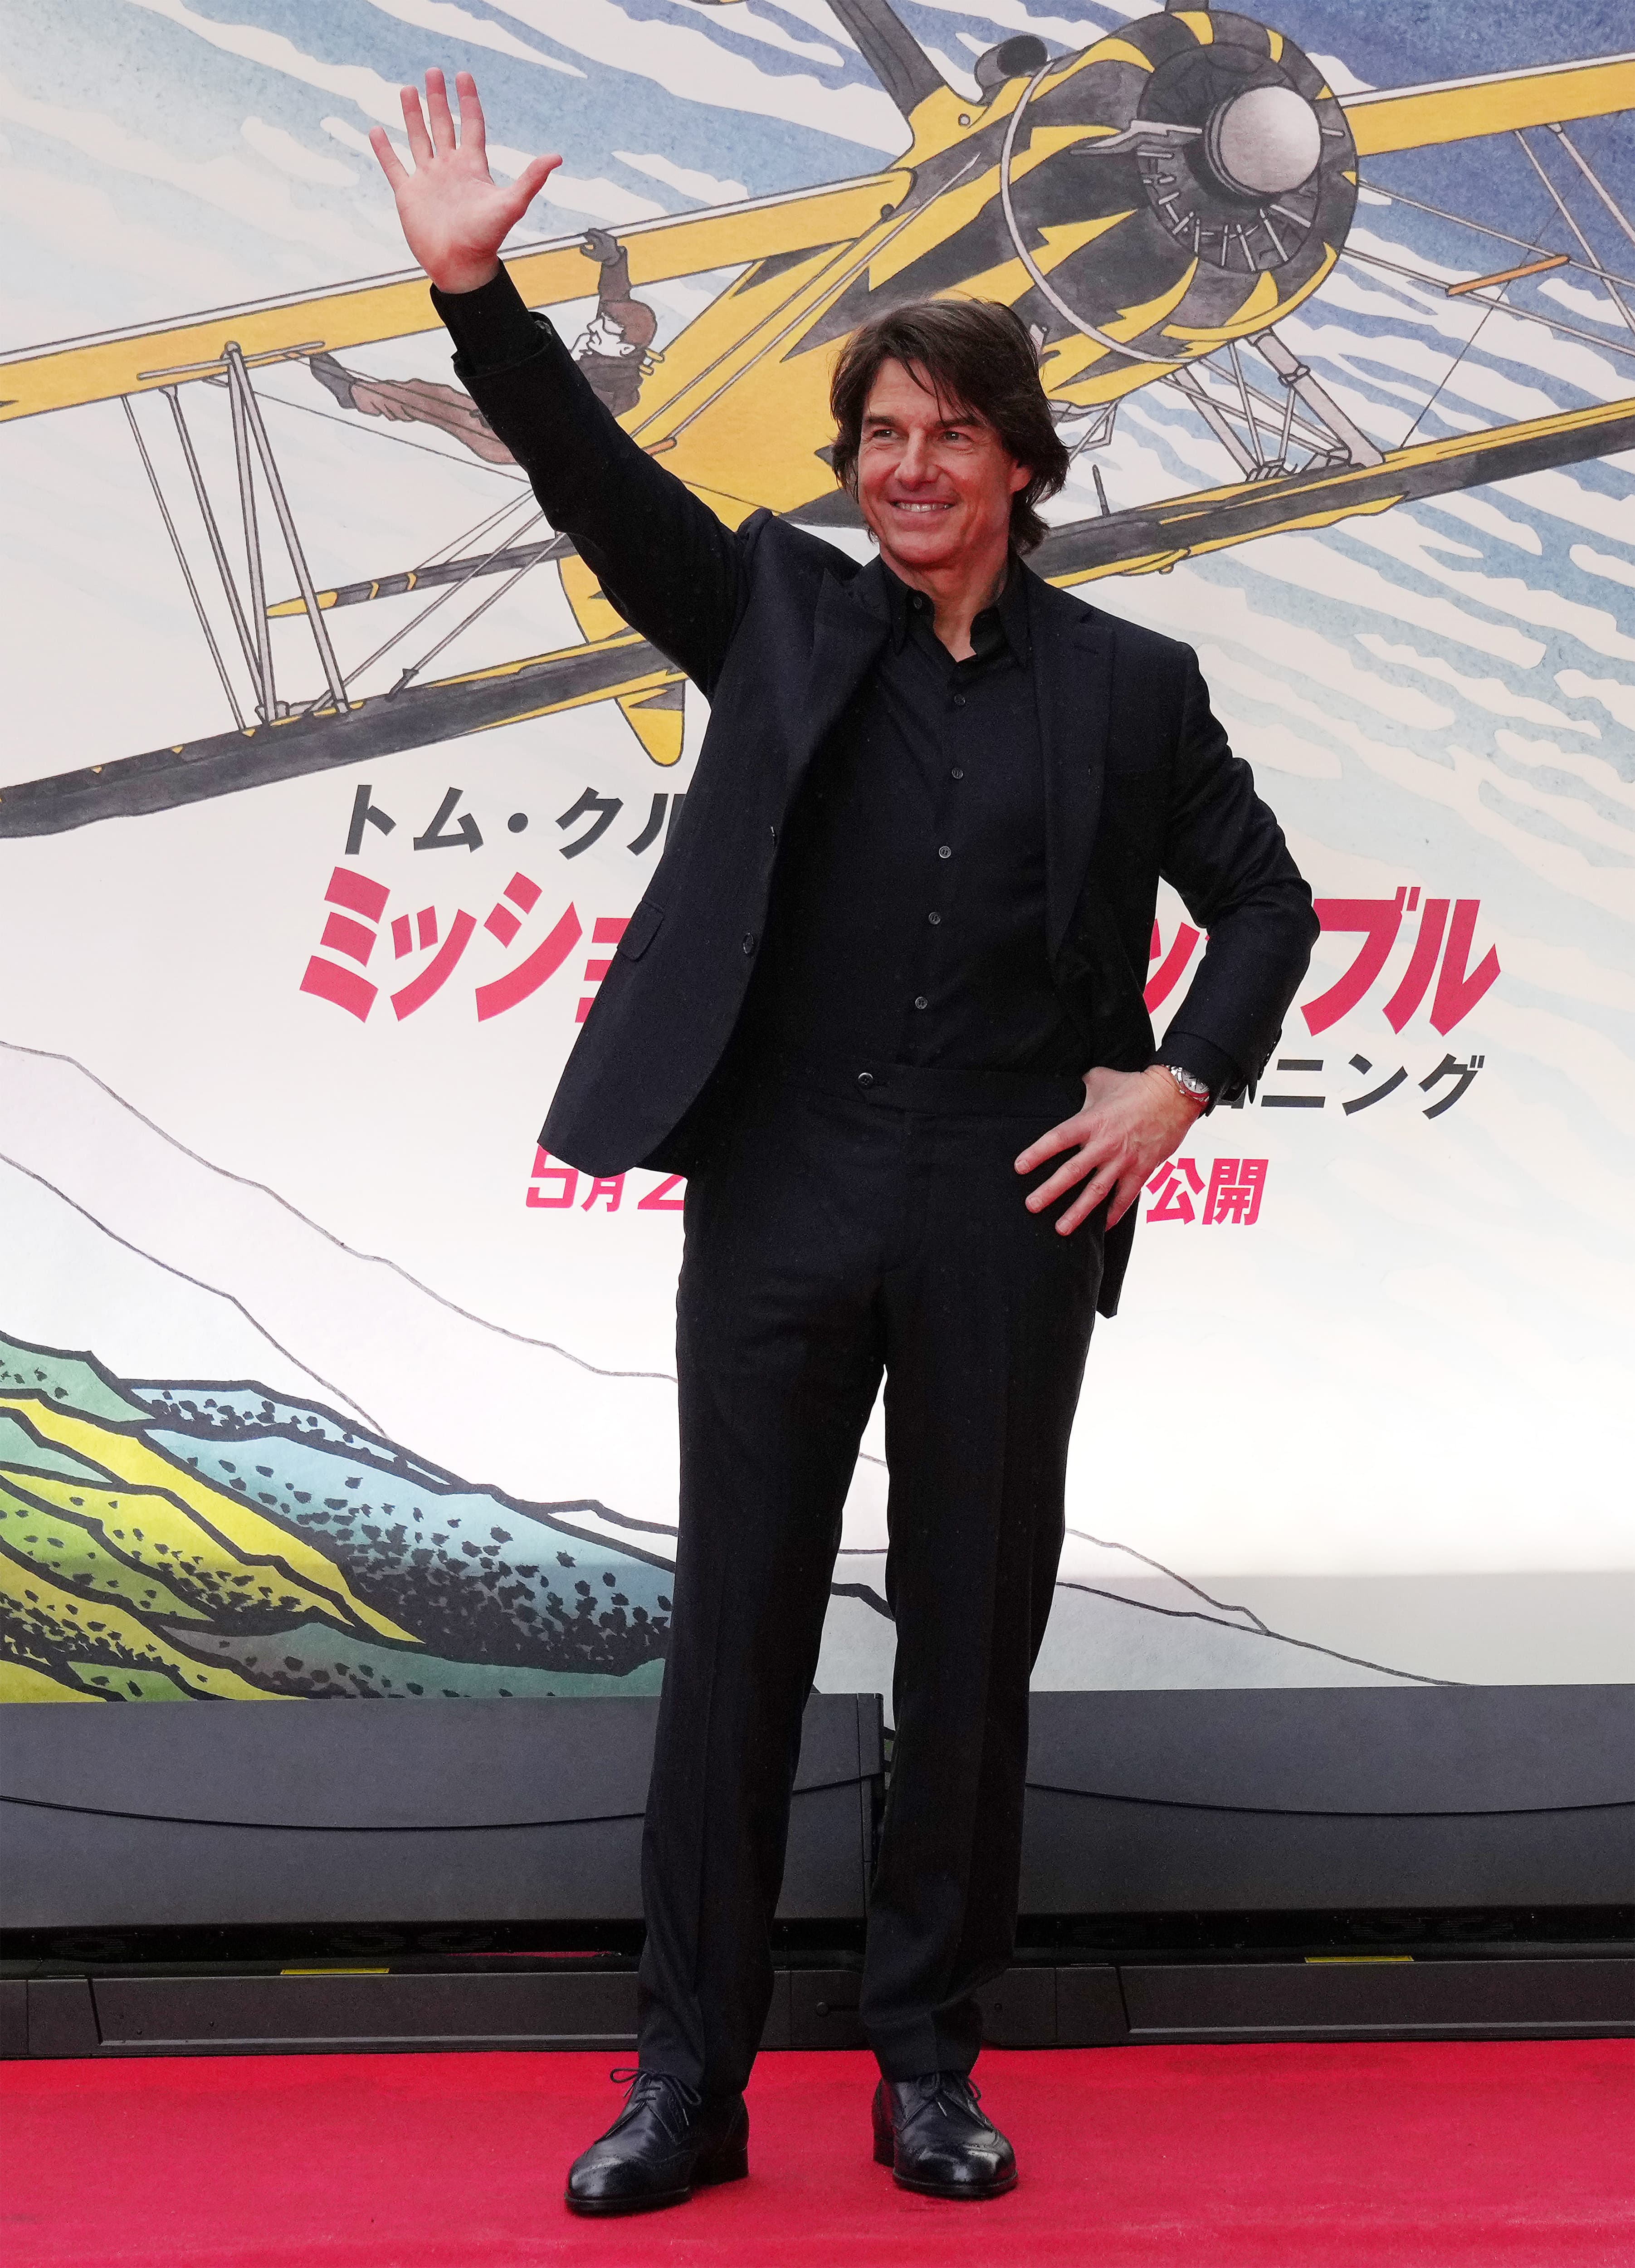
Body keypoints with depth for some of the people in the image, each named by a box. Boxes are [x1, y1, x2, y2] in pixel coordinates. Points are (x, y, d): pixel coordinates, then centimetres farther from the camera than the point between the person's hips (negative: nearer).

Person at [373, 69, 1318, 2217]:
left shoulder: (1127, 683, 6)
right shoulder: (781, 616, 7)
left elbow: (1266, 902, 12)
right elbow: (596, 477, -5)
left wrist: (1183, 1079, -2)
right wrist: (474, 288, -17)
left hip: (1009, 1215, 0)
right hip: (781, 1194, 0)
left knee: (973, 1638, 8)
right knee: (734, 1636, 4)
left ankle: (930, 2062, 23)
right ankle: (690, 2081, 15)